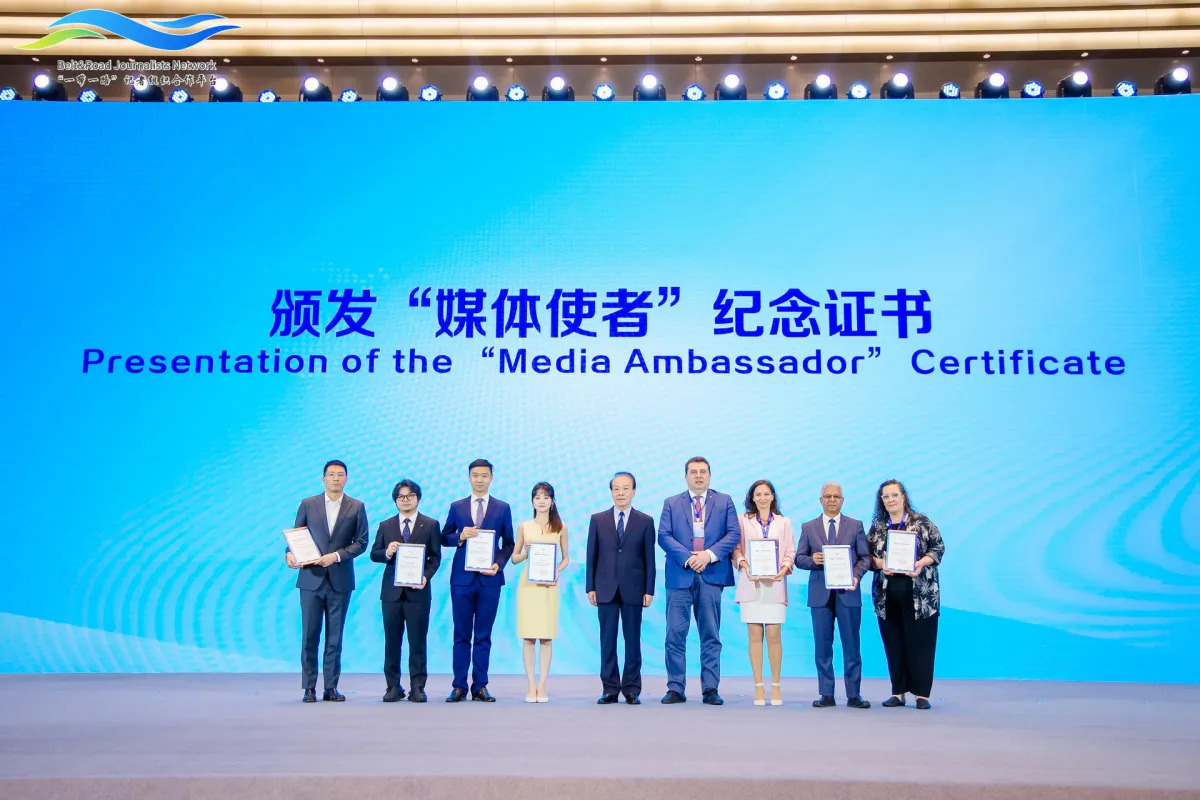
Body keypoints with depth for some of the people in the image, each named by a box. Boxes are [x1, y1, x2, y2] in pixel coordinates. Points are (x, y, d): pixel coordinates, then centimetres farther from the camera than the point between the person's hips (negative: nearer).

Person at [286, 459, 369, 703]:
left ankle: (331, 687, 12)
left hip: (340, 580, 0)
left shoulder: (356, 507, 4)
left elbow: (361, 542, 1)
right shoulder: (308, 504, 7)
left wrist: (337, 555, -12)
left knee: (335, 637, 4)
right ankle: (309, 688, 9)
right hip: (311, 579, 0)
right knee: (309, 636, 2)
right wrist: (290, 554, -12)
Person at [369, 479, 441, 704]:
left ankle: (417, 688, 7)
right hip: (391, 590, 2)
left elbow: (435, 557, 2)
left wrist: (426, 576, -14)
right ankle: (393, 687, 14)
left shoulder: (430, 525, 5)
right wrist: (387, 552, -13)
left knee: (417, 641, 0)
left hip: (417, 590, -2)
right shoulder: (385, 525, 12)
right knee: (392, 641, 6)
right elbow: (374, 554, 9)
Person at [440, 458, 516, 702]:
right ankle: (459, 687, 10)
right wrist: (460, 537, -11)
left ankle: (480, 687, 11)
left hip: (489, 578, 0)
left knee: (484, 636, 4)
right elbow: (444, 538, 9)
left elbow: (508, 543, 8)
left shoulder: (503, 508, 7)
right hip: (462, 578, 0)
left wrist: (499, 564, -9)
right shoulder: (456, 507, 8)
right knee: (461, 635, 4)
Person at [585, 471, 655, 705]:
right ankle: (610, 689, 11)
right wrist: (590, 587, 1)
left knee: (633, 641, 4)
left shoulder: (645, 521, 4)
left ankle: (632, 689, 13)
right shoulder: (598, 520, 7)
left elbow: (649, 558, 2)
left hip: (633, 590, -1)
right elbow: (591, 556, 6)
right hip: (606, 589, 1)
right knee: (607, 642, 4)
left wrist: (649, 590, -2)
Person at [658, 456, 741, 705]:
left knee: (711, 636, 4)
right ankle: (675, 689, 6)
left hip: (712, 575, 0)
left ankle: (710, 689, 9)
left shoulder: (724, 501, 12)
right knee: (675, 635, -1)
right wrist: (687, 558, -12)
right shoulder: (671, 503, 12)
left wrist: (710, 554, -12)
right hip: (680, 576, 0)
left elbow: (734, 533, 2)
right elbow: (664, 536, 1)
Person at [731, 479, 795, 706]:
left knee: (774, 635, -3)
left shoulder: (784, 522, 13)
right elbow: (737, 549, 4)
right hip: (750, 583, 0)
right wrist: (744, 566, -13)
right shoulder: (743, 521, 9)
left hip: (775, 584, 1)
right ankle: (758, 686, 5)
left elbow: (790, 551, 8)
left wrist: (784, 567, -10)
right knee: (755, 635, -1)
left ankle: (776, 686, 7)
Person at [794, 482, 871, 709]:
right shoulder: (808, 527, 9)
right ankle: (826, 694, 11)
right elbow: (799, 558, 7)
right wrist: (812, 560, -14)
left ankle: (853, 695, 10)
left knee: (852, 645, 2)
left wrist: (856, 576, -13)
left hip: (848, 592, -1)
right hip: (820, 593, 1)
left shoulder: (855, 526, 8)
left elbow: (865, 557, 4)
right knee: (822, 646, 4)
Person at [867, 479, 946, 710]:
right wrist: (880, 563, -11)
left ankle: (922, 693, 5)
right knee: (893, 644, 5)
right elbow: (868, 555, 10)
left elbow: (938, 548, 0)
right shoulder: (877, 527, 10)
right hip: (887, 595, 3)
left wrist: (921, 563, -15)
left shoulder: (921, 522, 1)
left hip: (919, 594, -3)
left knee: (919, 642, -2)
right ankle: (898, 692, 13)